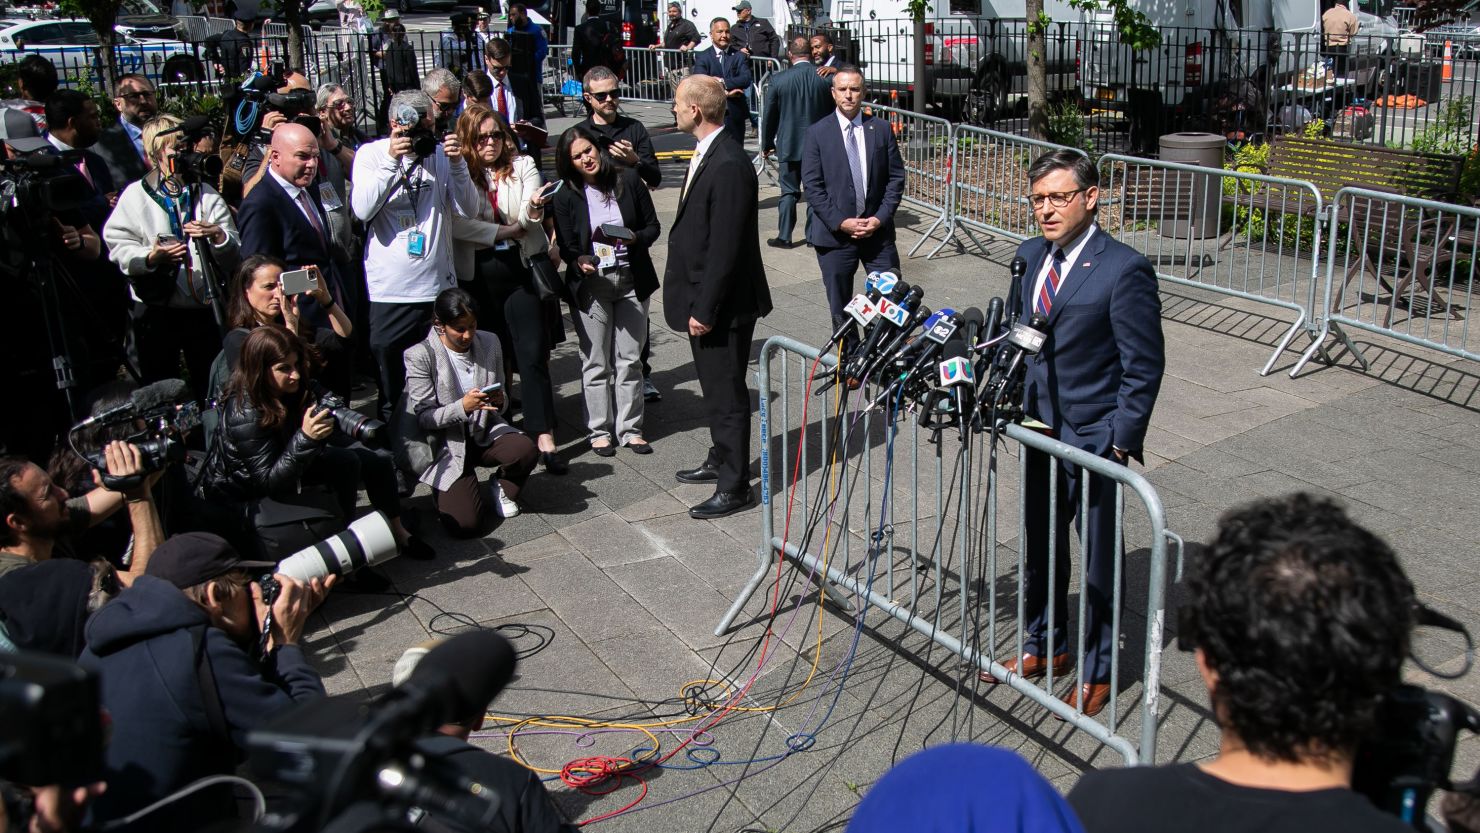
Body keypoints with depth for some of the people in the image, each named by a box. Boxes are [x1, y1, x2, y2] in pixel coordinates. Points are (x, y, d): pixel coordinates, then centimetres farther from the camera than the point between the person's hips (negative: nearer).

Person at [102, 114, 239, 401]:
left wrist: (218, 236, -17)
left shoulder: (206, 194, 9)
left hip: (204, 309, 2)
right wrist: (150, 257, -23)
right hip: (156, 310, -2)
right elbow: (118, 247, -6)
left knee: (211, 387, 10)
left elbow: (233, 256, 4)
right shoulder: (136, 195, 2)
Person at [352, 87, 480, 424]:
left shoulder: (441, 153, 5)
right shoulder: (372, 153, -1)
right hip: (389, 292, -2)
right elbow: (362, 210, -15)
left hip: (438, 286, 2)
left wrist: (457, 164, -16)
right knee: (392, 391, 6)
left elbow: (468, 209, -2)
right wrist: (391, 160, -21)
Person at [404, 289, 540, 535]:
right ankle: (446, 493, 18)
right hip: (447, 445, -4)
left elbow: (502, 397, 8)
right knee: (466, 524, -19)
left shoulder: (489, 343, 0)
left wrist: (500, 401, -17)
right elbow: (424, 418, -13)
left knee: (526, 449, -30)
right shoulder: (420, 355, -14)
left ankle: (504, 489, 5)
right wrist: (463, 407, -30)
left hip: (486, 432, 4)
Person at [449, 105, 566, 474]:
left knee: (533, 354, -5)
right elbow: (455, 223, -12)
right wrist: (504, 231, -11)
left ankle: (545, 439, -6)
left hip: (524, 270, 0)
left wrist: (534, 208, -35)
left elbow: (530, 217, -12)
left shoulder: (522, 165, 3)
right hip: (478, 276, 0)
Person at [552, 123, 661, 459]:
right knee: (597, 363, 6)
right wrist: (579, 263, -22)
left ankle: (630, 429, 18)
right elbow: (567, 246, -2)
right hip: (591, 285, -1)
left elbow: (653, 227, 4)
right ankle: (600, 431, 17)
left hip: (632, 282, 1)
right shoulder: (567, 196, -2)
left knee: (630, 360, 8)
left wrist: (635, 238, -16)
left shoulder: (628, 180, -1)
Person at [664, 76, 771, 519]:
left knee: (727, 394, 2)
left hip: (723, 304, -10)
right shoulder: (707, 155, 8)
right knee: (715, 388, 23)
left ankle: (734, 487, 14)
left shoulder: (728, 166, -24)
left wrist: (705, 309, -21)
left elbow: (725, 247, -24)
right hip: (705, 299, 10)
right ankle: (721, 461, 40)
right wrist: (697, 303, 17)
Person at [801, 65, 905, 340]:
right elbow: (812, 185, -5)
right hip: (834, 233, -1)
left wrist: (880, 217, -8)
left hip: (877, 229, 2)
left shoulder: (881, 129, 4)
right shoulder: (817, 133, -1)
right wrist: (840, 222, -13)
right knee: (841, 308, 7)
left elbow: (896, 177, 4)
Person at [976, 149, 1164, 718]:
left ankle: (1098, 672, 26)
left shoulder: (1124, 270, -18)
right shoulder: (1030, 256, 4)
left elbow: (1144, 367, -15)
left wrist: (1120, 444, -16)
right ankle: (1045, 647, 41)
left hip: (1095, 438, -7)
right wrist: (1016, 406, 5)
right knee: (1040, 548, 20)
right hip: (1040, 431, 7)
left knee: (1099, 559, 9)